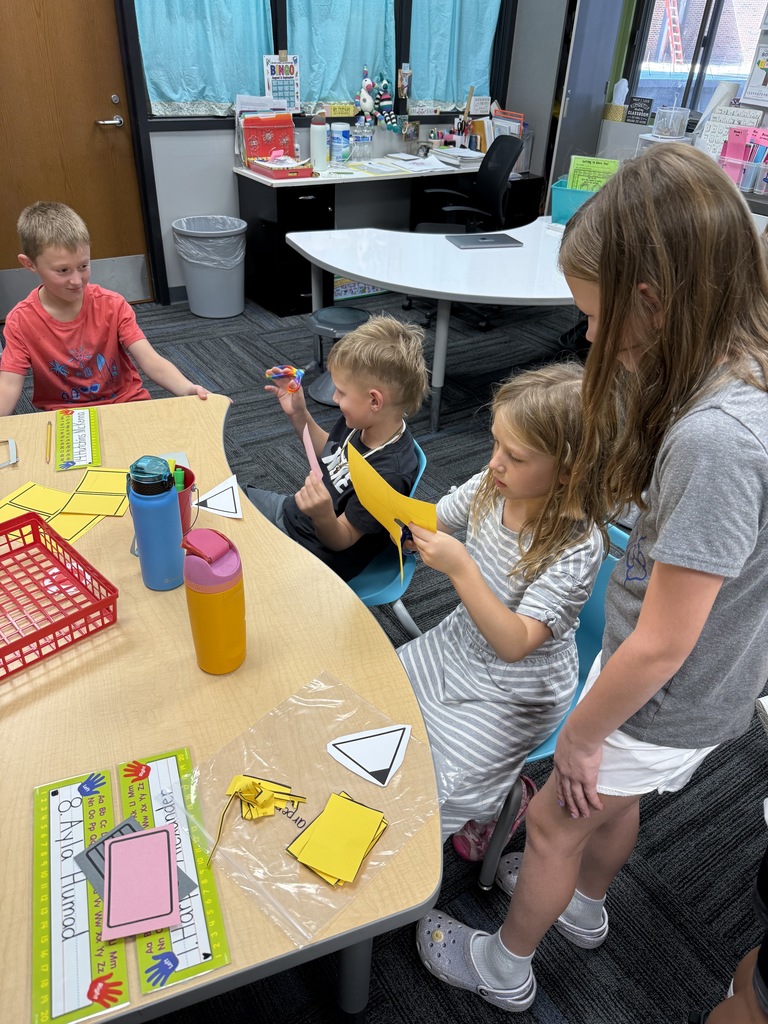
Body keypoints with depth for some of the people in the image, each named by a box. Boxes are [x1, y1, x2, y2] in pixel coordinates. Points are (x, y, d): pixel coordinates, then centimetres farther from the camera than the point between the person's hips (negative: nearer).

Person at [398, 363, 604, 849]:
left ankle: (508, 797, 25)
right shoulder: (490, 487, -15)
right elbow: (431, 528, 1)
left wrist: (462, 569, -43)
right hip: (459, 644, 6)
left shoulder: (577, 548, -30)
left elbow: (515, 644, -33)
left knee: (436, 784, -10)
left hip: (514, 691, -6)